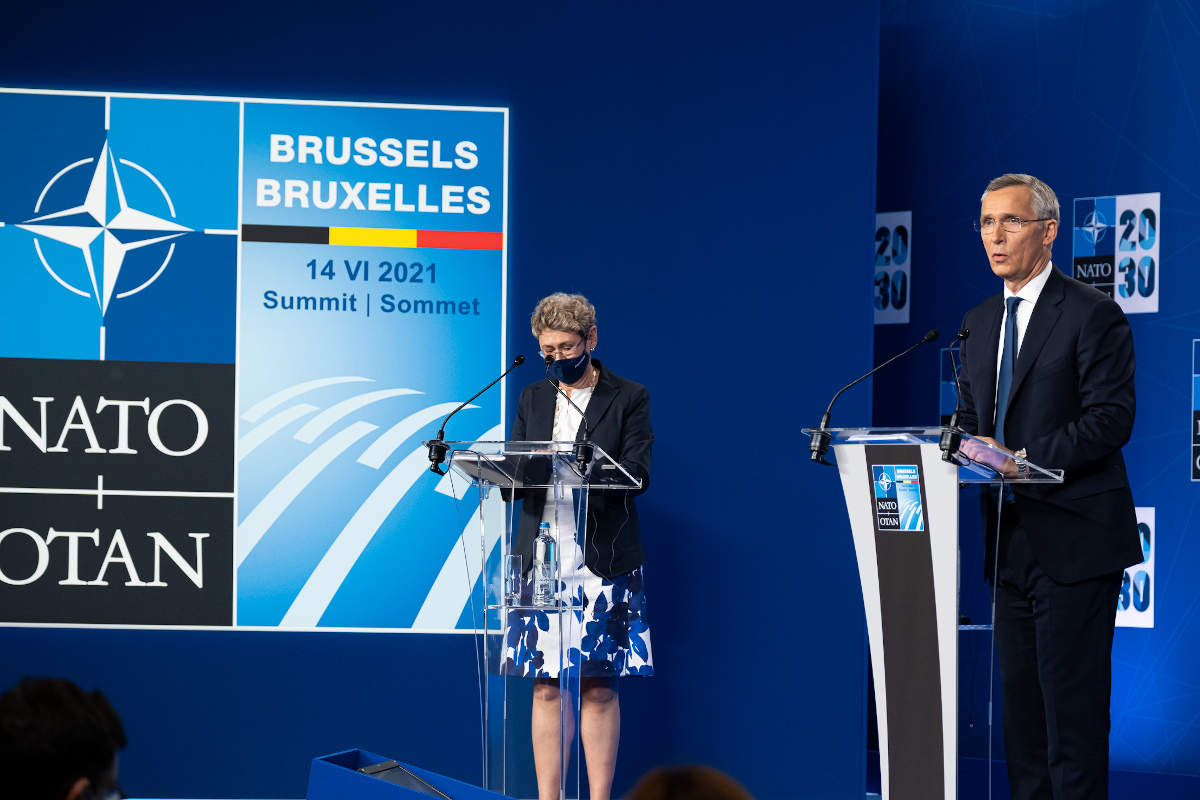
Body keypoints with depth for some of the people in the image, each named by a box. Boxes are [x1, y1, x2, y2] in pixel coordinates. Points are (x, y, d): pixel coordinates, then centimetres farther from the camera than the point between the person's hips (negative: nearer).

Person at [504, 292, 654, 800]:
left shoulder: (629, 399, 4)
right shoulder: (533, 399, 16)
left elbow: (636, 474, -7)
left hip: (602, 562, -3)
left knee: (599, 686, -2)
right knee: (546, 686, 2)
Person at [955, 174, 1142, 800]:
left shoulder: (1092, 315, -7)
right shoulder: (979, 322, 16)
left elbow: (1110, 419, -15)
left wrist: (1026, 460, -23)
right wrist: (968, 450, -3)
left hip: (1073, 538, -7)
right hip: (1011, 538, 7)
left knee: (1074, 704, -7)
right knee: (1020, 699, 10)